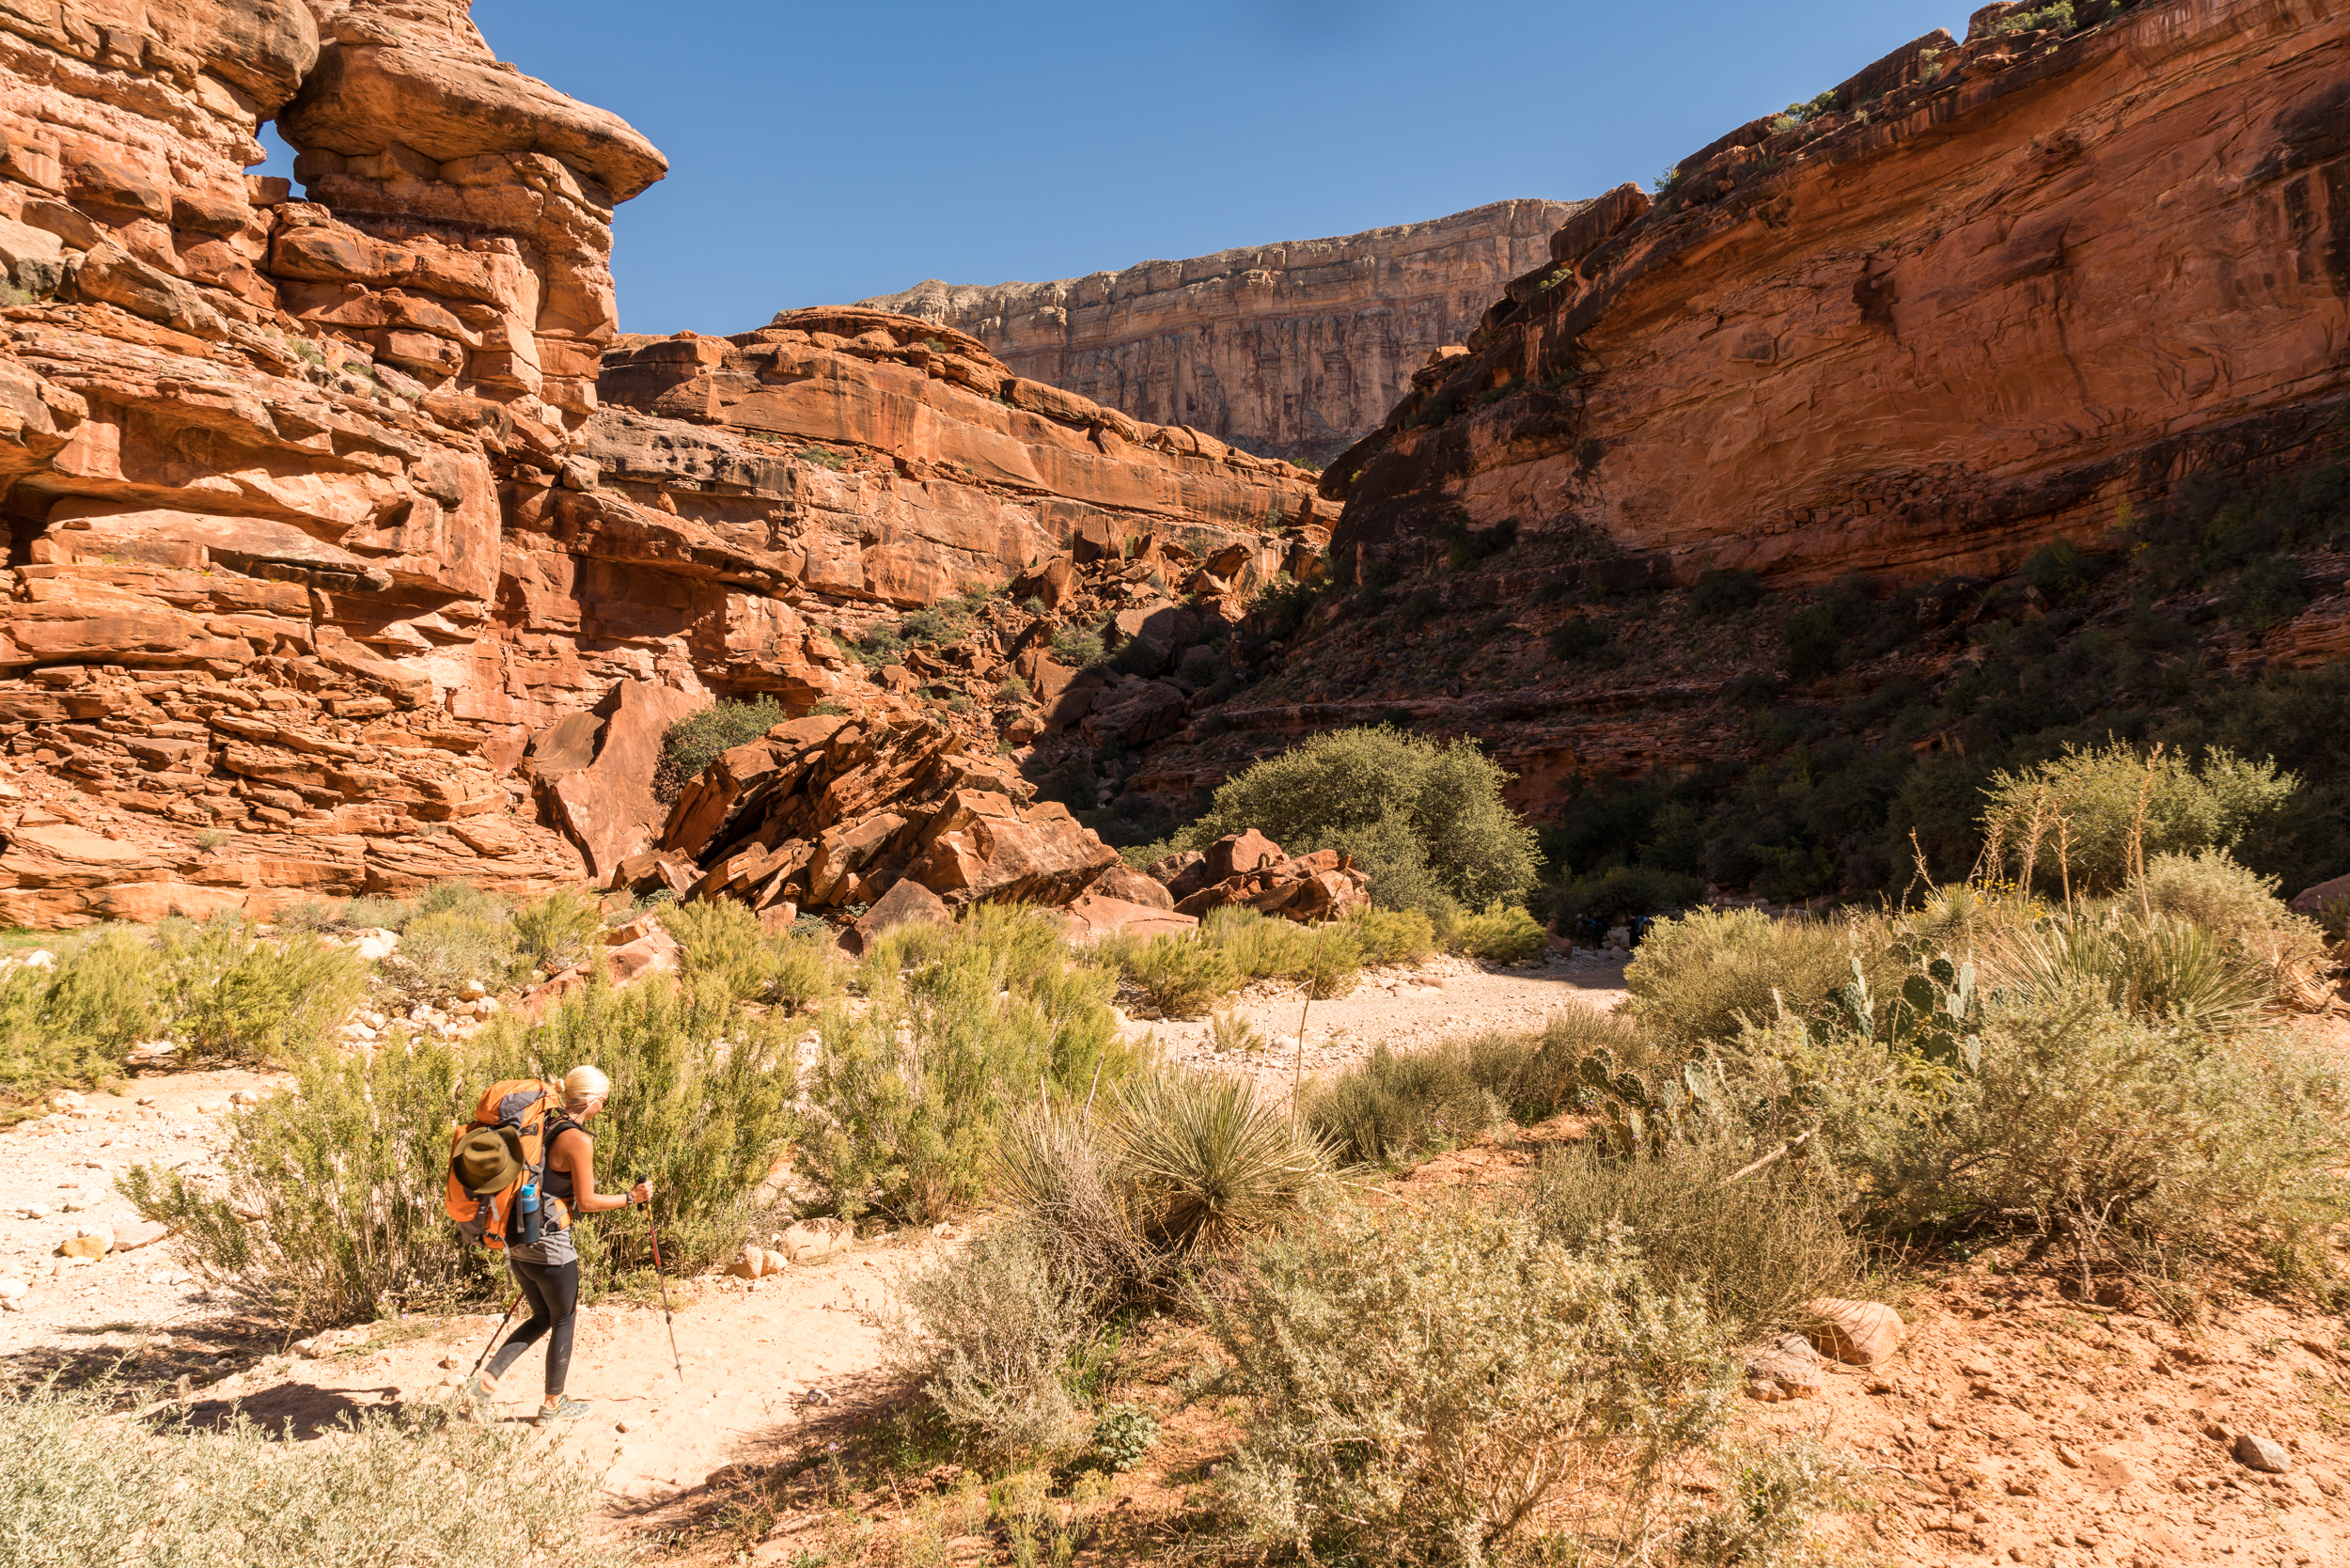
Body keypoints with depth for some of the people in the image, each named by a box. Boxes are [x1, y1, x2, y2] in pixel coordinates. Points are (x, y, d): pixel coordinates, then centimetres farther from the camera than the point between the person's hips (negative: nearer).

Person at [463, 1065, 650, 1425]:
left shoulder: (544, 1128, 8)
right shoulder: (578, 1140, -17)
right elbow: (586, 1201, -16)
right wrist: (631, 1197, -6)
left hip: (519, 1241, 8)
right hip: (550, 1245, -8)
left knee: (542, 1318, 22)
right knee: (564, 1321, 11)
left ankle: (487, 1379, 11)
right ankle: (554, 1404, 22)